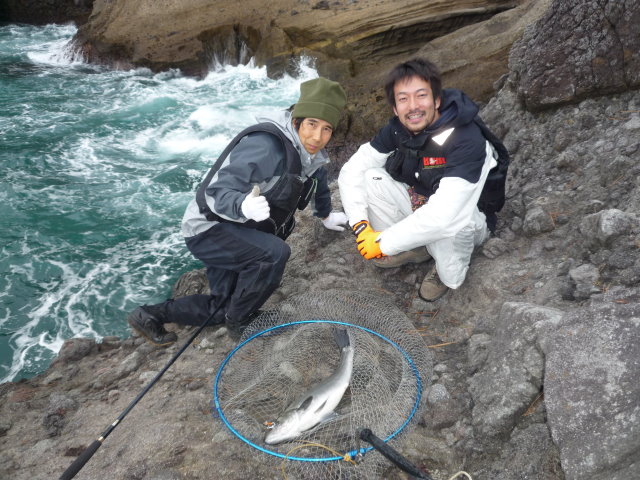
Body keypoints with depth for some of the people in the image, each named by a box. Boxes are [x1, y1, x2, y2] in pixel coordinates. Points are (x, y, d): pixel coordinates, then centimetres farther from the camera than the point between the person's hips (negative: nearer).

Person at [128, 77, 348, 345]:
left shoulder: (311, 153, -2)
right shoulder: (266, 145, -29)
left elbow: (318, 182, 22)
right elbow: (217, 192, -33)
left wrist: (326, 216, 34)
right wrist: (243, 206, -54)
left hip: (240, 233, 9)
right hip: (209, 228, -9)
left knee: (224, 309, 12)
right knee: (275, 252, -32)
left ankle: (153, 314, 25)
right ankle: (240, 322, -8)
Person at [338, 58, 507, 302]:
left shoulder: (467, 142, -33)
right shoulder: (398, 130, -14)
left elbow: (442, 216, -43)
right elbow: (350, 172, -12)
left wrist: (383, 243, -34)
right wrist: (361, 226, -25)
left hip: (469, 220, -5)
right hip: (420, 206, 5)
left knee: (447, 222, -41)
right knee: (371, 178, -18)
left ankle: (450, 274, -6)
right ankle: (415, 250, 0)